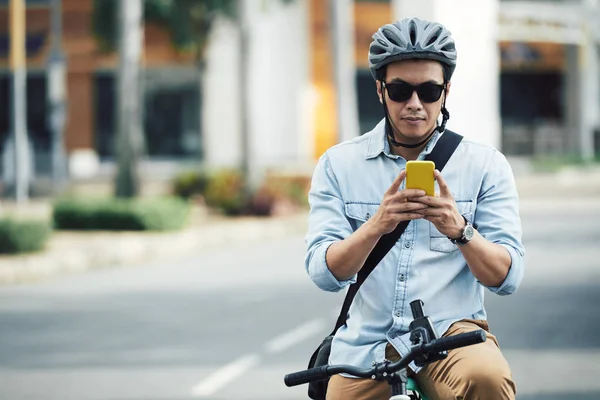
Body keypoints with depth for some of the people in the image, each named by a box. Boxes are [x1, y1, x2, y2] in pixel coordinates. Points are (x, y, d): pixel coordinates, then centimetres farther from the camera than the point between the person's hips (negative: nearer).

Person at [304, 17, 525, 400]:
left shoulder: (485, 164, 2)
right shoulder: (338, 164, 4)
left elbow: (507, 277, -4)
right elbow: (324, 273, -6)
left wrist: (460, 230, -24)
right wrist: (377, 225, -25)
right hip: (365, 344, 2)